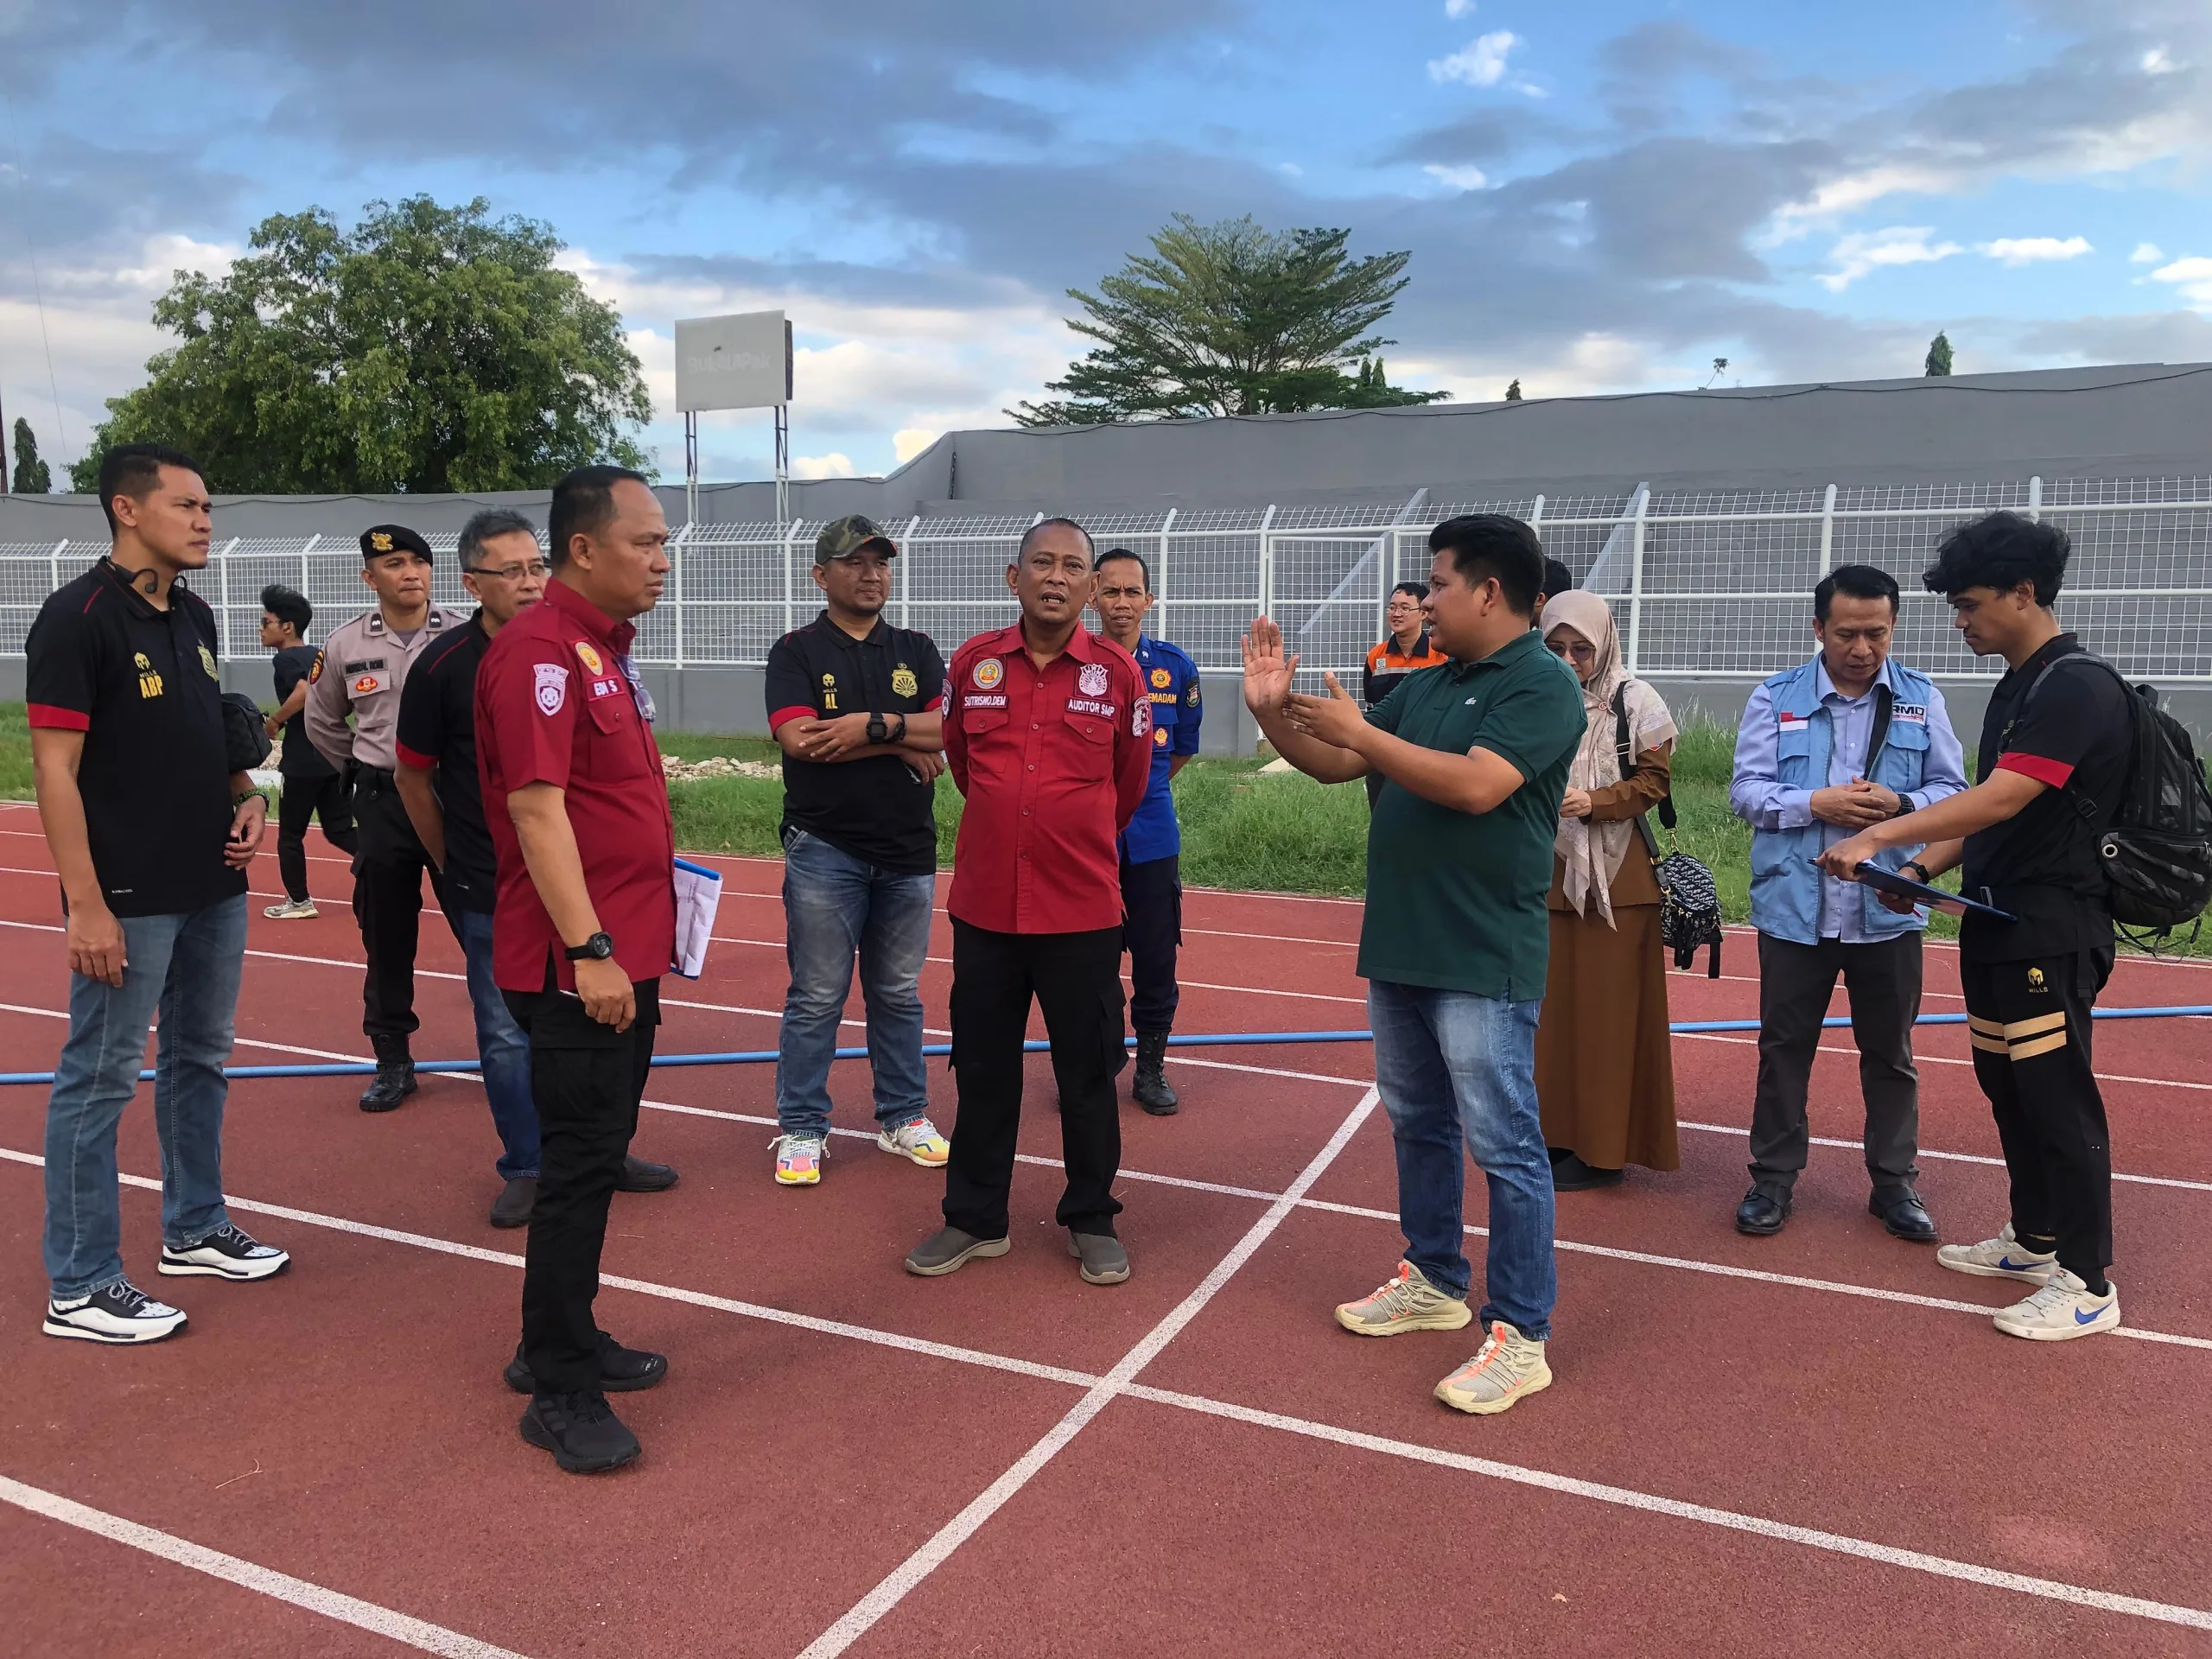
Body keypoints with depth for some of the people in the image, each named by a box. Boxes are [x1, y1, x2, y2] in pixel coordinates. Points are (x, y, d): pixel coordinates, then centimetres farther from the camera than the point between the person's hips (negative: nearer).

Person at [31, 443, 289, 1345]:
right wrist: (86, 905, -20)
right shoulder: (78, 617, -13)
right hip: (129, 897, -8)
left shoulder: (196, 617, 11)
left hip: (215, 888, 8)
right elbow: (55, 769, -16)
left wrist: (246, 797, 3)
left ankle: (194, 1231, 34)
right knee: (99, 1078, 2)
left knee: (200, 1058, 18)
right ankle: (80, 1287, 13)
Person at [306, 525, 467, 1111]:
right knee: (386, 937, 8)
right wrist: (362, 771, 13)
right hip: (383, 803, 2)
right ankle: (393, 1061, 19)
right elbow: (321, 721, 18)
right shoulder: (345, 646, 3)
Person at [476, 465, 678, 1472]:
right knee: (581, 1164, -2)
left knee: (596, 1155, 18)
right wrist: (589, 949, -24)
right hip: (581, 964, -10)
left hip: (626, 957, 10)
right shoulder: (542, 652, -15)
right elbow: (537, 807, -22)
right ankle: (558, 1393, 10)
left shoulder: (607, 650, 15)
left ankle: (565, 1343, 32)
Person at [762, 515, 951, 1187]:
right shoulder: (797, 652, 0)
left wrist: (872, 725, -17)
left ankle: (904, 1117, 25)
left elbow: (947, 730, -4)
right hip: (825, 849, -3)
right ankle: (801, 1130, 13)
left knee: (899, 994, 13)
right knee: (816, 997, 1)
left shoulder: (918, 652, 10)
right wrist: (903, 745, -10)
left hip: (908, 853, 4)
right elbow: (799, 739, -15)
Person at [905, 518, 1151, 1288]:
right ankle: (975, 1218, 28)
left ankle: (1091, 1219, 26)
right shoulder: (972, 663, 0)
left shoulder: (1118, 673, -4)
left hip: (1083, 907, -1)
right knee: (982, 1067, 12)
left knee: (1088, 1071, 9)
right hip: (984, 904, 2)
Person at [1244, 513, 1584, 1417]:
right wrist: (1274, 712, 0)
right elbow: (1335, 764, 16)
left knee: (1505, 1146, -2)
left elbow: (1476, 785, -25)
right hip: (1398, 949, 9)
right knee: (1418, 1127, 19)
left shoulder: (1541, 684, -11)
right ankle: (1434, 1281, 35)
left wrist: (1359, 729, -19)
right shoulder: (1426, 685, 13)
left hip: (1483, 962, -9)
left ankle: (1521, 1337, 9)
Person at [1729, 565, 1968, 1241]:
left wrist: (1900, 805, -18)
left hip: (1888, 909, 1)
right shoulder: (1775, 698, -1)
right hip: (1794, 907, -1)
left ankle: (1895, 1181, 27)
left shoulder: (1922, 699, 3)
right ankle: (1773, 1177, 22)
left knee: (1890, 1051, 13)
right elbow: (1746, 790, -4)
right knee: (1784, 1046, 9)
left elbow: (1952, 791, 2)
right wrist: (1815, 805, -19)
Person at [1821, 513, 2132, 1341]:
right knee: (2006, 1086, 17)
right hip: (1999, 923, 10)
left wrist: (1879, 834, -28)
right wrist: (1925, 868, 4)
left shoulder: (2076, 687, -16)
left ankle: (2088, 1282, 8)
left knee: (2057, 1098, -3)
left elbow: (2000, 800, -27)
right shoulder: (2016, 686, 14)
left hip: (2054, 931, -10)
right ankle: (2033, 1239, 31)